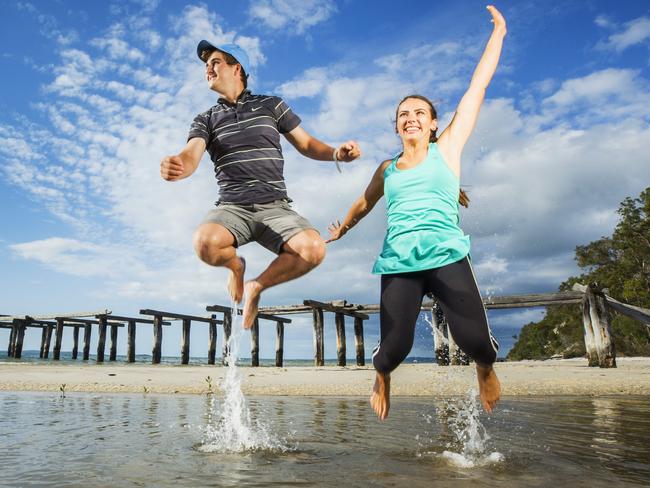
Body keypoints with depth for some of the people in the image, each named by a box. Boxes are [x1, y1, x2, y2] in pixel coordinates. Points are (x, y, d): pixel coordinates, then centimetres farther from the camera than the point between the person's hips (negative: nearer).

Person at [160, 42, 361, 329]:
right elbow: (191, 156, -5)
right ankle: (235, 266, 4)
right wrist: (176, 166, -31)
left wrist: (336, 153, -6)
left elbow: (306, 144, 16)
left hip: (275, 207, 0)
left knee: (313, 249, -30)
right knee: (205, 242, -35)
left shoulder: (271, 105, 13)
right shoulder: (205, 120, 14)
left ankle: (257, 286, 0)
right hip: (231, 208, 0)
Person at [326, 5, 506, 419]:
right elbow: (364, 203, 35)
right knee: (395, 346, -8)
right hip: (399, 263, 2)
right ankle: (382, 379, 29)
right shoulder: (387, 169, 18)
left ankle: (487, 370, 26)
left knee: (474, 338, -13)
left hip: (447, 256, -1)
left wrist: (498, 32, 15)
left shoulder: (447, 150, 10)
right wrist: (342, 229, 50)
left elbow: (477, 88, 12)